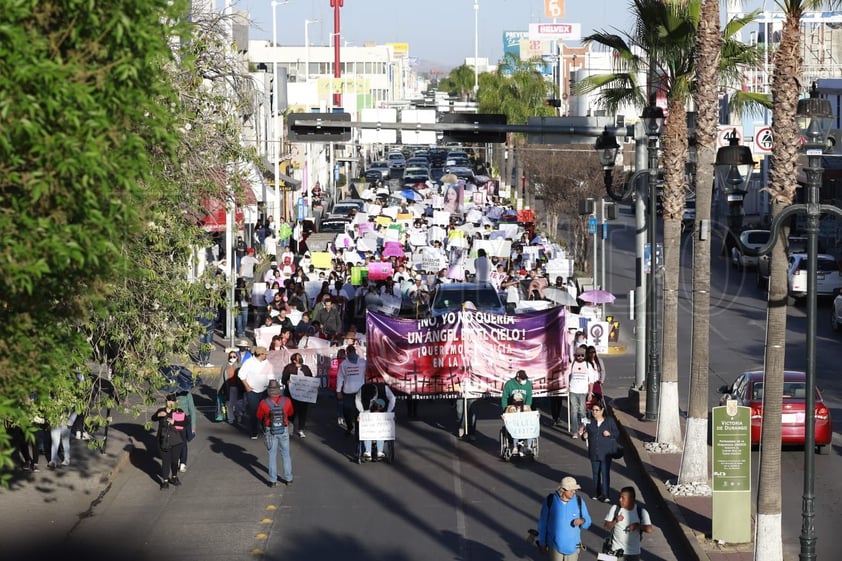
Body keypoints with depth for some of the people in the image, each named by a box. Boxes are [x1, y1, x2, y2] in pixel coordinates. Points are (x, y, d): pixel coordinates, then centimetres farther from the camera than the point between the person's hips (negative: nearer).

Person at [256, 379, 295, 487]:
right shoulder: (287, 401, -14)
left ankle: (273, 480, 12)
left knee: (272, 455, 11)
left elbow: (259, 416, -3)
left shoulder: (264, 403, -18)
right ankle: (288, 478, 22)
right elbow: (291, 413, 4)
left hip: (270, 431, -1)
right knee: (286, 454, 16)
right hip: (284, 430, 1)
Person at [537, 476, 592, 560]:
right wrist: (542, 543, 2)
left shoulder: (579, 501, -9)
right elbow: (543, 523, -2)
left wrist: (582, 521, -24)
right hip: (555, 545, -1)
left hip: (573, 546, 1)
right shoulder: (550, 501, -13)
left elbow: (588, 522, 0)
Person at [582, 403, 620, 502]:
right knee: (596, 474, 12)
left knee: (605, 473, -6)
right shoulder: (589, 422, 2)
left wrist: (610, 434, -16)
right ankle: (597, 493, 25)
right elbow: (586, 433, 9)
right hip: (594, 453, 3)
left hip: (606, 453, -3)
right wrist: (584, 435, -14)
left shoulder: (610, 421, -2)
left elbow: (617, 433, 3)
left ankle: (606, 495, -3)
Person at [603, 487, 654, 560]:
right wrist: (615, 521, -21)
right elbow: (606, 526, -3)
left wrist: (638, 525, -23)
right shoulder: (615, 509, -3)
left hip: (634, 552, 0)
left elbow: (649, 529, -8)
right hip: (616, 550, 0)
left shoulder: (641, 512, -5)